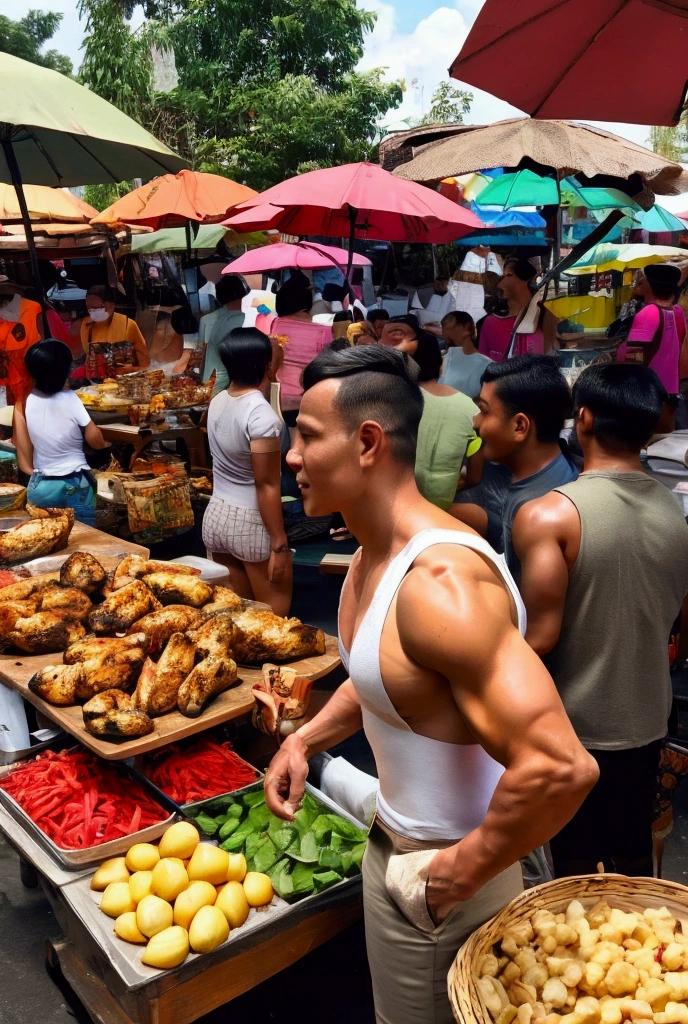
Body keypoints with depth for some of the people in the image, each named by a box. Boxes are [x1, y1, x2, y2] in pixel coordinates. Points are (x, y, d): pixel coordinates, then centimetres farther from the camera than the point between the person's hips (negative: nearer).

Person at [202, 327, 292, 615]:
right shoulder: (261, 414, -20)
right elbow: (267, 485, -20)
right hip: (252, 522, -8)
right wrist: (279, 544, -15)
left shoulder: (218, 401, 2)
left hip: (216, 515, 8)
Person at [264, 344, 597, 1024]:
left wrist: (461, 873, -24)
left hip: (451, 872, -9)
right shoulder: (373, 554, -2)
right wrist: (307, 740, 3)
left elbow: (559, 768, -38)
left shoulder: (440, 582, -33)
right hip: (391, 842, 9)